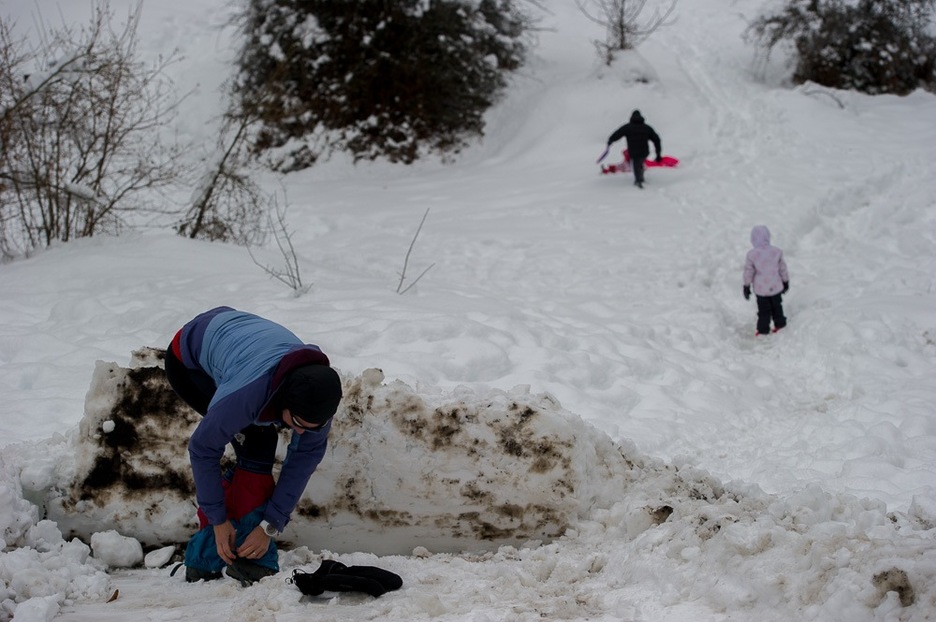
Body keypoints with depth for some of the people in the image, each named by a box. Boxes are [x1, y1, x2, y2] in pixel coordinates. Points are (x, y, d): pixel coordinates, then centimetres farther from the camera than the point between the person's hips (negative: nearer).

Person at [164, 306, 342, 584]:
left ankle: (203, 562, 0)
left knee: (259, 449, -8)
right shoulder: (247, 391, -45)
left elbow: (305, 458, -17)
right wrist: (217, 519, -22)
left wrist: (271, 526, -18)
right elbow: (202, 449, -31)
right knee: (255, 446, -20)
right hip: (188, 360, -6)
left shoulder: (320, 394, -28)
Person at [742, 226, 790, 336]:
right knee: (776, 305, 23)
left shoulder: (751, 255, -18)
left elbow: (748, 272, -9)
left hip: (760, 288, -2)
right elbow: (783, 269, -1)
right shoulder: (776, 252, -11)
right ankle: (779, 323, 36)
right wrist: (786, 282, 14)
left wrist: (747, 287, 4)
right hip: (776, 287, 2)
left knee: (764, 309, 13)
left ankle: (763, 329, 20)